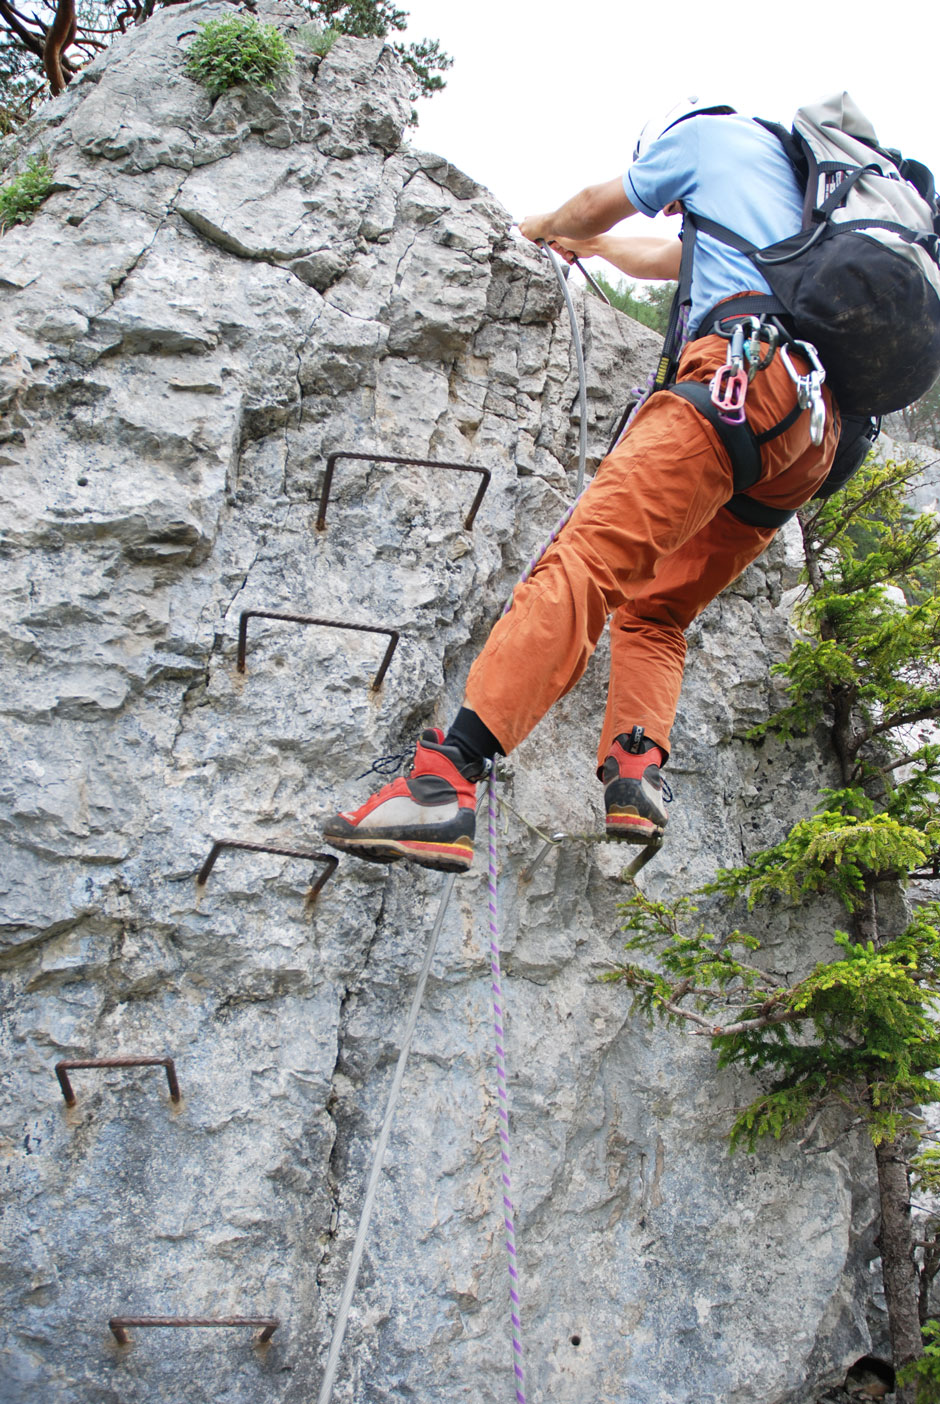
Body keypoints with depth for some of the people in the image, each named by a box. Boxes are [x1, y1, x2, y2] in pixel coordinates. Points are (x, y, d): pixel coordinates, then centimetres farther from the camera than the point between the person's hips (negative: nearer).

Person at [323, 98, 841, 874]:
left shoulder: (701, 130, 22)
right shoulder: (793, 183, 43)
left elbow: (602, 203, 33)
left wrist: (546, 226, 55)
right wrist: (593, 247, 71)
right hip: (817, 435, 9)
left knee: (587, 557, -24)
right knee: (654, 608, 12)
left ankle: (446, 781, -38)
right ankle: (635, 780, -12)